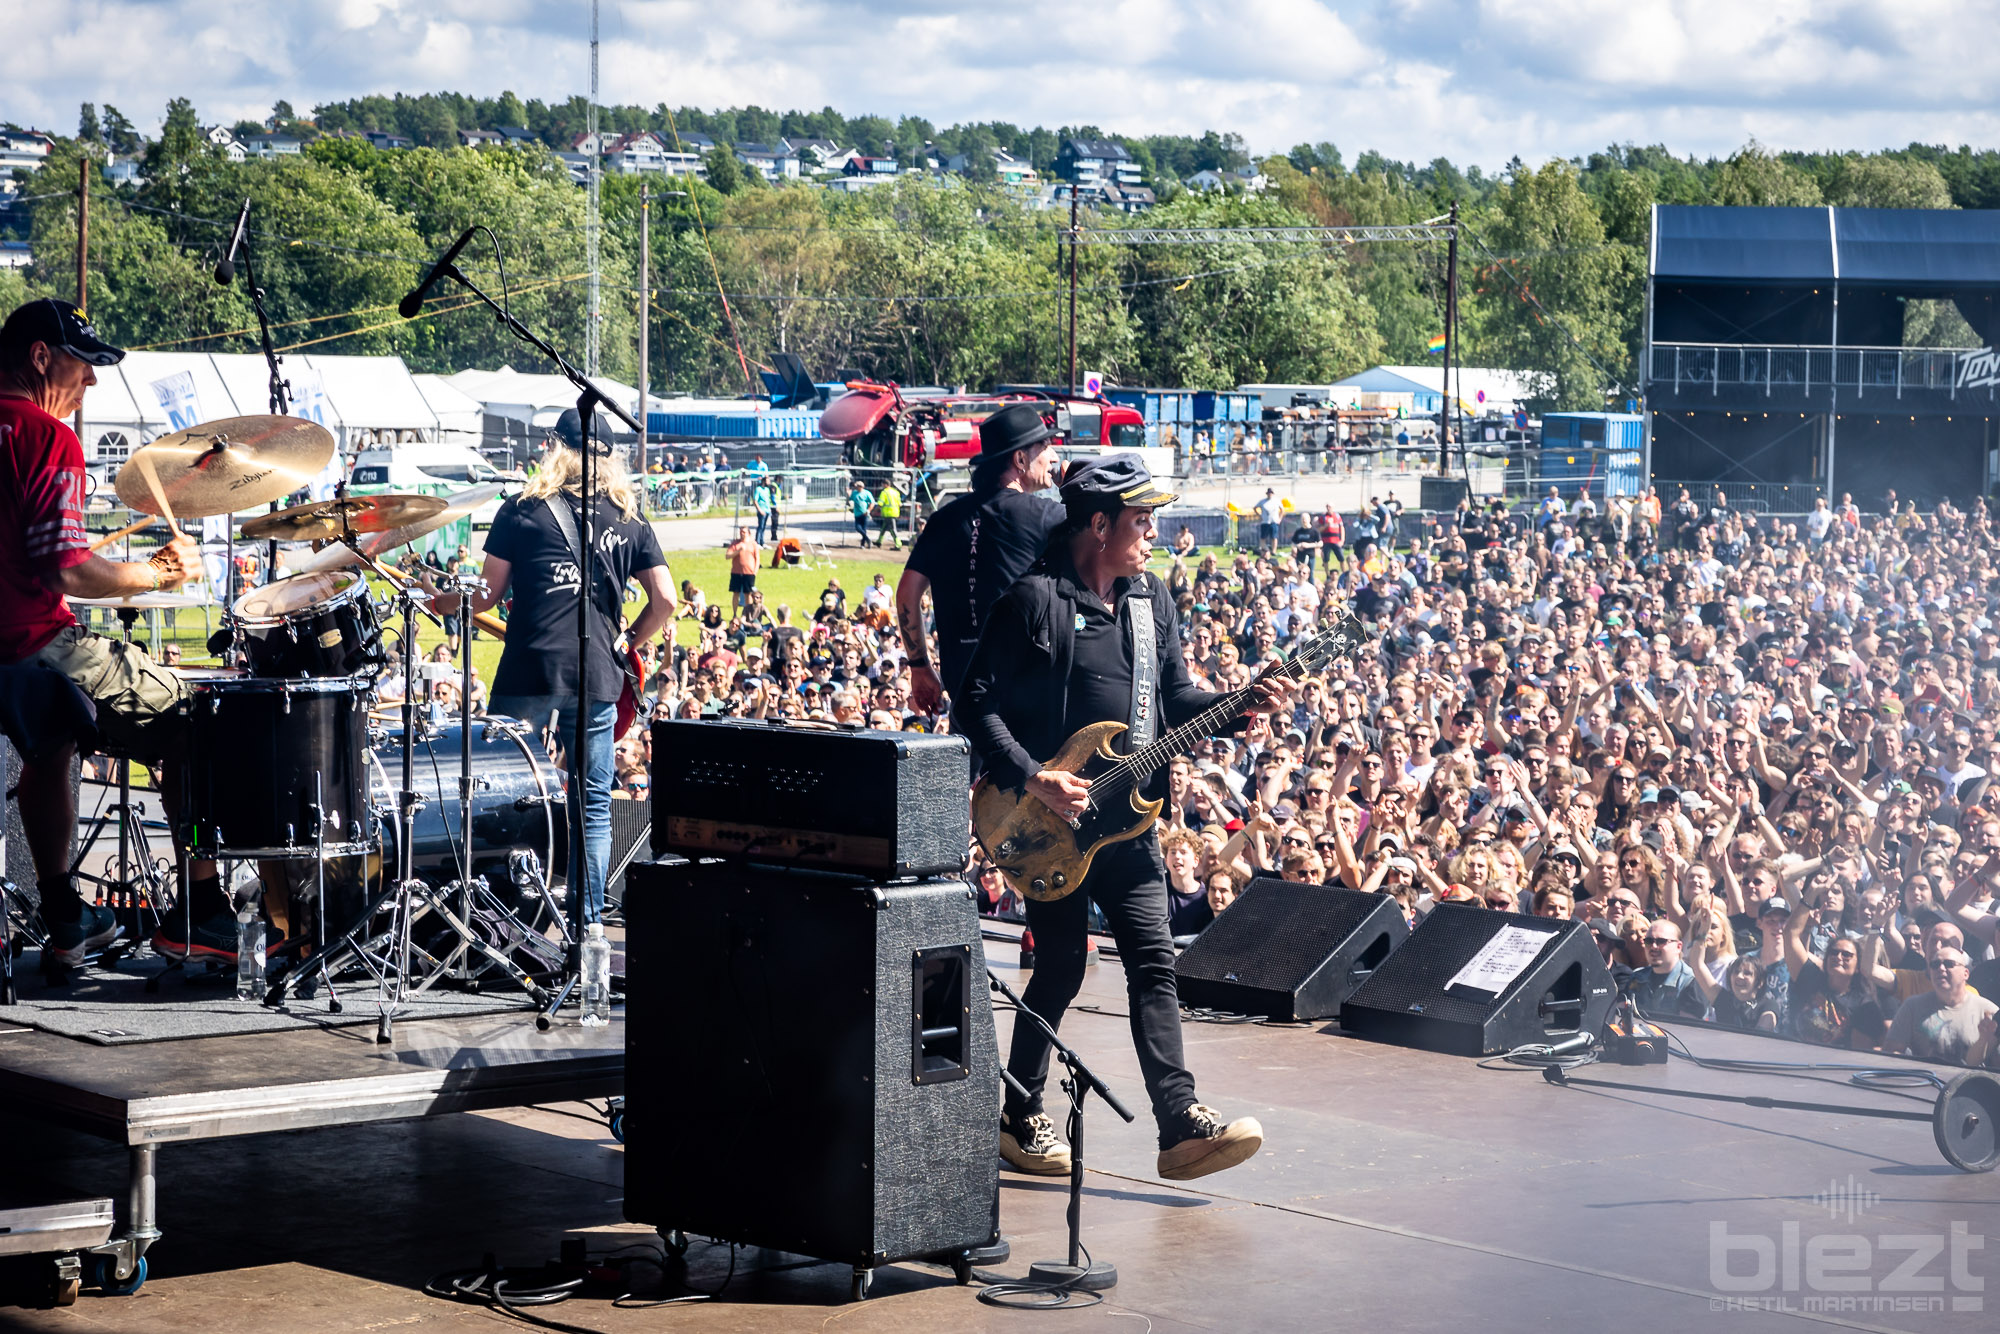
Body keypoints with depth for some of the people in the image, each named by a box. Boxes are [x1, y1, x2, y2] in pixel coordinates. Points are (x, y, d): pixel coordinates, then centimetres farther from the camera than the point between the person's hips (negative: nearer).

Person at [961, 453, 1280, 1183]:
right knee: (1060, 969, 1)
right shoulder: (1034, 599, -12)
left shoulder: (1152, 599, 11)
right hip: (1051, 819, -6)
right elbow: (980, 704, -13)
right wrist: (1030, 778, -21)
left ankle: (1180, 1125, -5)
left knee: (1153, 961, -1)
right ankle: (1020, 1118, 18)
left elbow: (1174, 698, 16)